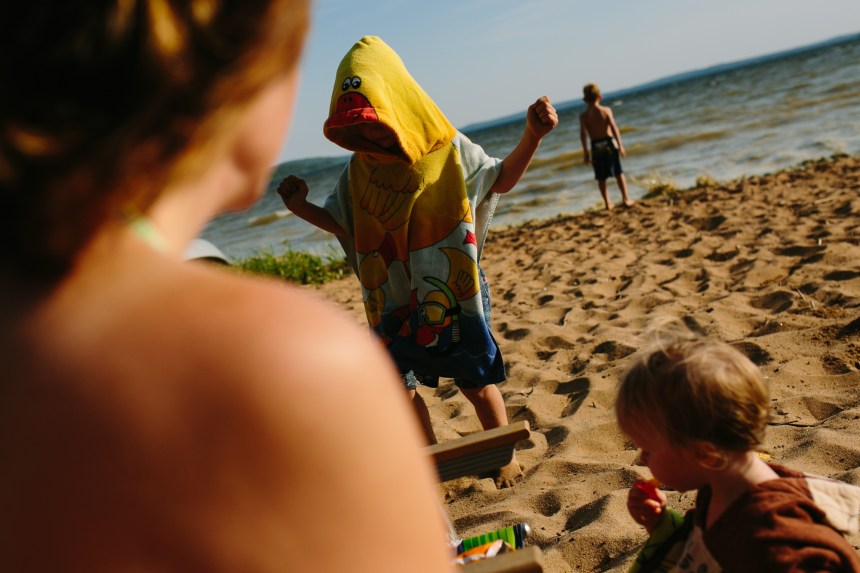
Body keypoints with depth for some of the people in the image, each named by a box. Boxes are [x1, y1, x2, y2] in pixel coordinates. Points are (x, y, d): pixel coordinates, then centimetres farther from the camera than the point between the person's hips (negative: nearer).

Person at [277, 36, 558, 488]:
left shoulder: (446, 148, -9)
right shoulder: (360, 169, 1)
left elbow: (501, 180, 2)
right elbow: (344, 226, 10)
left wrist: (532, 136, -14)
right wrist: (302, 208, -8)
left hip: (452, 293, -4)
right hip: (394, 302, 4)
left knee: (476, 381, 8)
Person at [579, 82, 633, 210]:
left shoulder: (583, 115, -3)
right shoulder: (606, 110, -5)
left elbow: (583, 134, -6)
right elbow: (614, 128, -10)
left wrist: (585, 152, 1)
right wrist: (620, 145, -6)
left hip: (596, 146, 0)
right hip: (609, 142, 0)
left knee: (601, 177, 8)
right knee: (618, 172, 11)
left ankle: (608, 203, 11)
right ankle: (626, 198, 14)